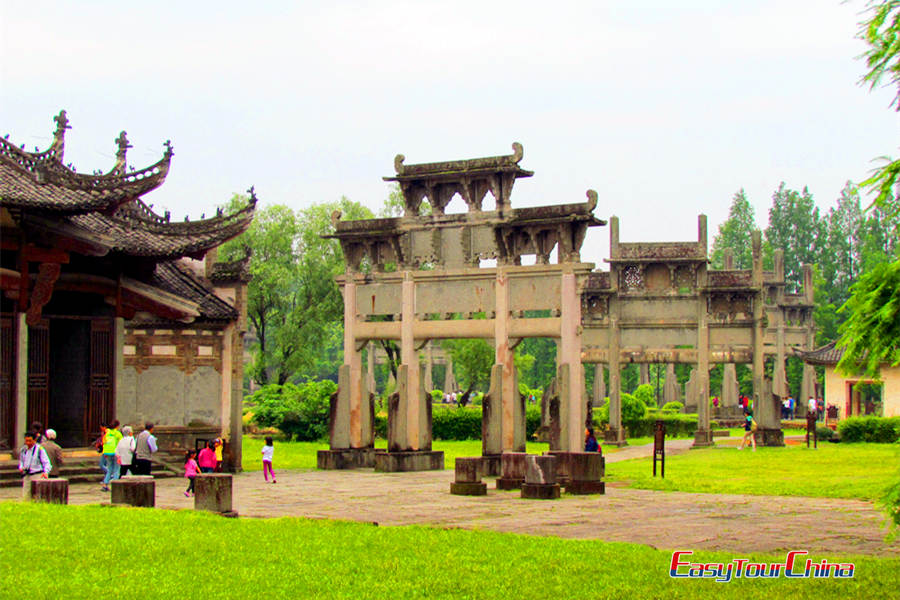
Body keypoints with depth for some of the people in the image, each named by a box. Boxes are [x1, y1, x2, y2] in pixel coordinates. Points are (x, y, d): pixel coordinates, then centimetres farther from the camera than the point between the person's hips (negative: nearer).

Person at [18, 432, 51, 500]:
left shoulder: (39, 449, -6)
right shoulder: (23, 450, 11)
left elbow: (46, 462, -9)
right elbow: (21, 461, 26)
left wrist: (46, 472, -25)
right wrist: (21, 467, 5)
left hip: (37, 475, -5)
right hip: (26, 476, 5)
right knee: (25, 496, 1)